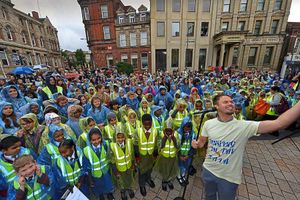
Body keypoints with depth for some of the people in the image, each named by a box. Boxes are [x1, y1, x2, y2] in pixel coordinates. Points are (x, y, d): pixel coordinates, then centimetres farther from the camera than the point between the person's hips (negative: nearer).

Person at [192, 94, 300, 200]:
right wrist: (196, 144, -20)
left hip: (229, 178, -1)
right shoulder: (208, 124, -13)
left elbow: (279, 123, -30)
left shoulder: (245, 126, -21)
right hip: (208, 170, 2)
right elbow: (202, 141, 1)